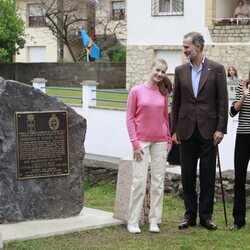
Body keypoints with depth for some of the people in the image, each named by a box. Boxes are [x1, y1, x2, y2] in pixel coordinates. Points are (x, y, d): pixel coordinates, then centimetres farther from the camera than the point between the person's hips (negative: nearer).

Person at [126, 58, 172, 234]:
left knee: (158, 181, 5)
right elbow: (130, 118, -4)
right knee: (139, 181, -6)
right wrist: (135, 143, -8)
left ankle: (154, 221, 13)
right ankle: (133, 222, 2)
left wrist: (169, 139, 9)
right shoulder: (136, 91, -4)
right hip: (142, 141, -4)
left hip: (160, 142, 4)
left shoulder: (163, 93, 6)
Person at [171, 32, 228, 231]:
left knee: (208, 175, 2)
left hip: (208, 130, -3)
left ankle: (206, 215, 10)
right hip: (187, 130, 3)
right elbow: (176, 102, 10)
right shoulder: (181, 71, 7)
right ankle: (190, 215, 15)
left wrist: (220, 129, -9)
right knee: (188, 174, 6)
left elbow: (223, 101, -3)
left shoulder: (216, 69, -2)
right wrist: (174, 130, 6)